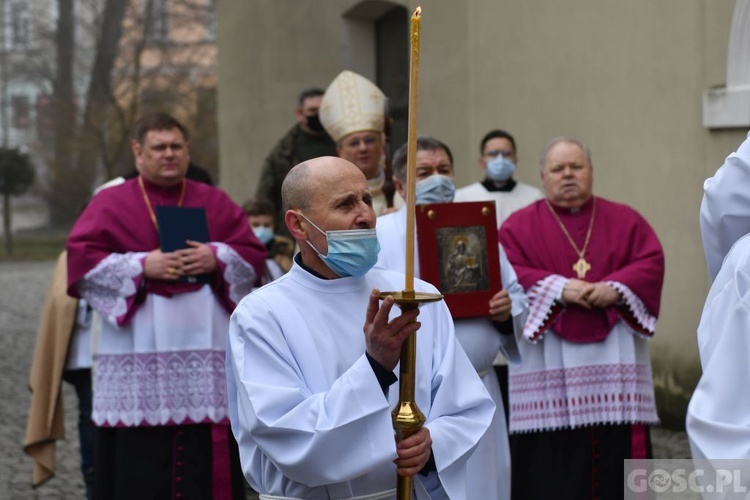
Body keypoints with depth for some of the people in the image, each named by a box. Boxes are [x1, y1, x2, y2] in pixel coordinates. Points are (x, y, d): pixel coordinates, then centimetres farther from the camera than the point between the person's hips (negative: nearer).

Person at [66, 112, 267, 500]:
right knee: (139, 456, -4)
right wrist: (140, 265, -13)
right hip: (138, 351, -2)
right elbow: (81, 258, -3)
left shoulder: (215, 202, 14)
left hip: (205, 345, 2)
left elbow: (253, 254, 10)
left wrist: (217, 258, -10)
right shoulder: (110, 203, 7)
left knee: (206, 452, 0)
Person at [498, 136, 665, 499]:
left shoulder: (625, 221, 15)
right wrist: (558, 288, -18)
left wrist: (615, 288, -15)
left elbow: (651, 263, 3)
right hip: (547, 366, -2)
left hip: (616, 362, 2)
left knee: (616, 453, 0)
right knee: (550, 469, -6)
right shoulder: (519, 226, 9)